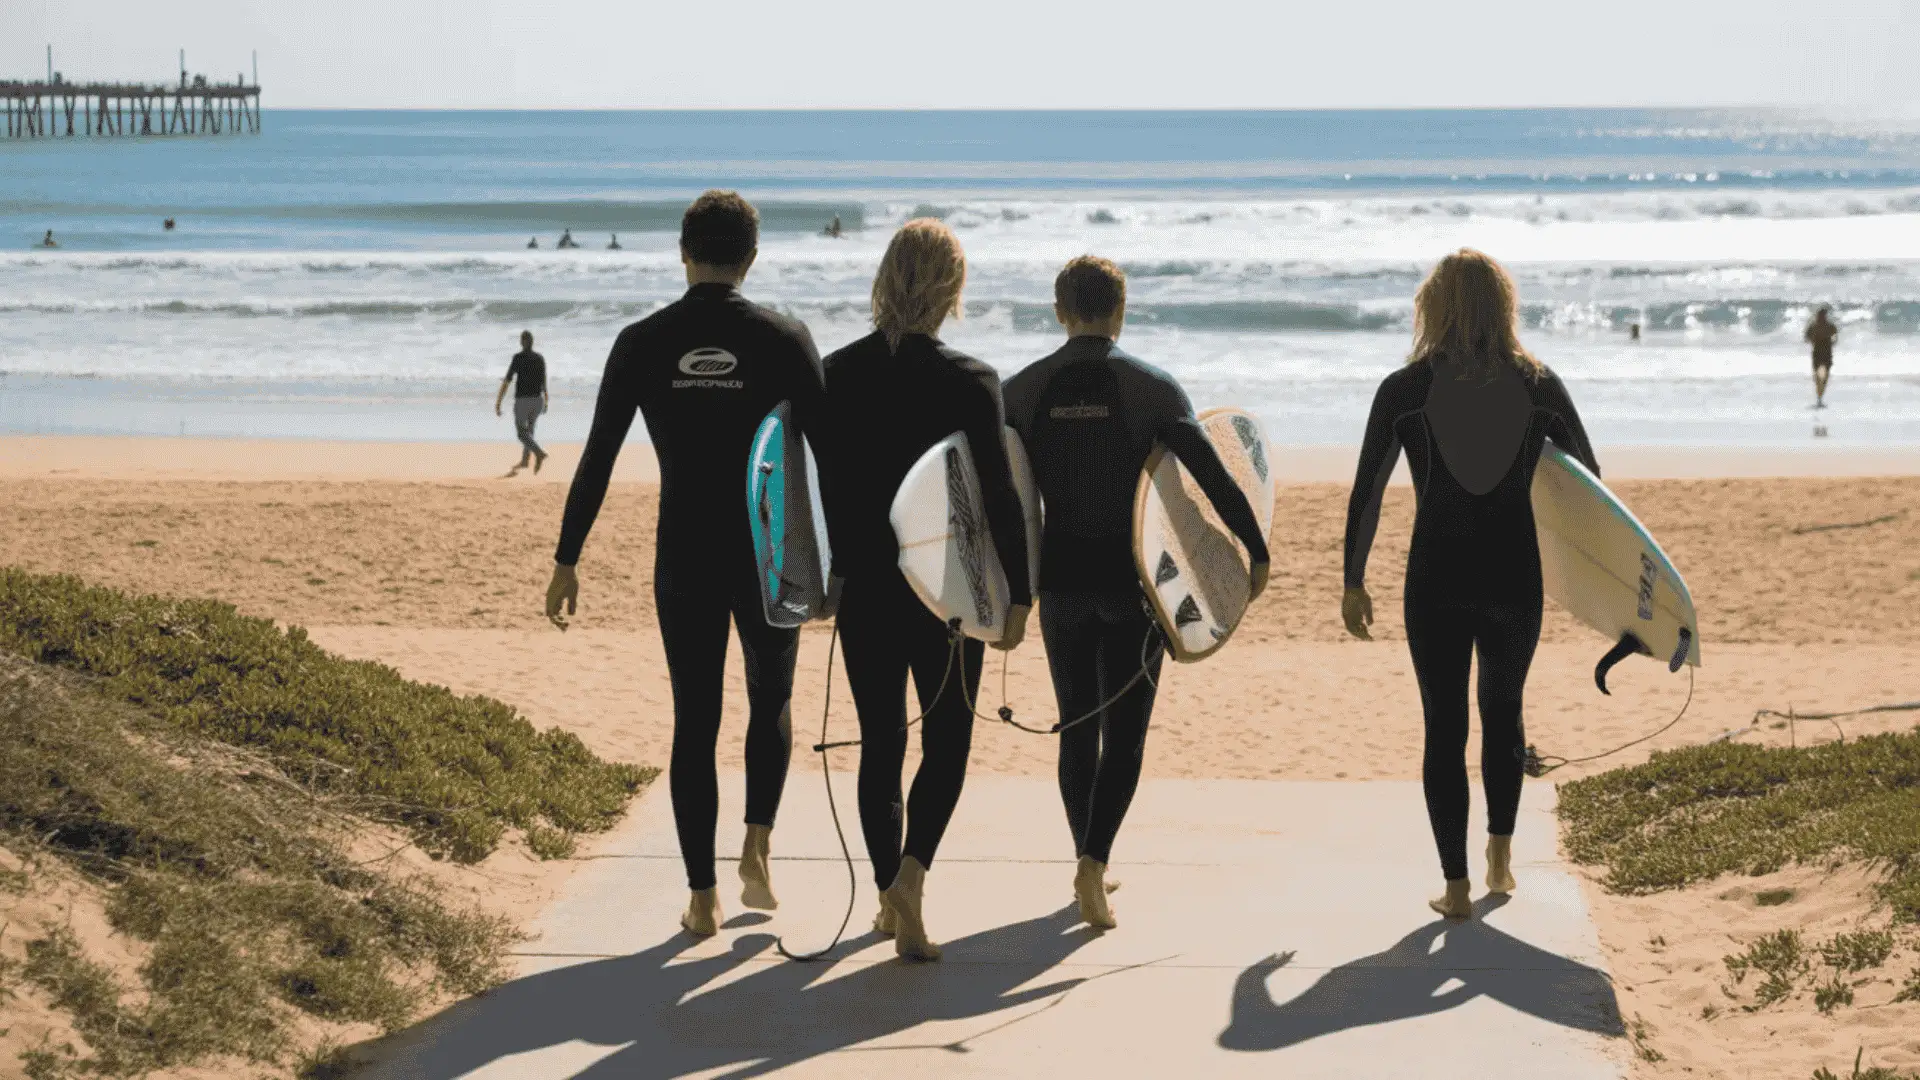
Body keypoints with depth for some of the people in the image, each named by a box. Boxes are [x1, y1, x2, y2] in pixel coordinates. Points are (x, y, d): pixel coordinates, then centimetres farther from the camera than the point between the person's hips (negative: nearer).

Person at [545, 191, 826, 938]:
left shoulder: (641, 344, -3)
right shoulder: (785, 340, -6)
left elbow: (597, 461, -2)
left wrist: (566, 561, 4)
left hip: (684, 561, 1)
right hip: (770, 556, -1)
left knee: (695, 721, 9)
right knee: (771, 703, 21)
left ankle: (702, 897, 9)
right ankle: (757, 847, 4)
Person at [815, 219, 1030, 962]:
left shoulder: (837, 375, -2)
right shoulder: (970, 383, -11)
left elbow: (818, 484, 5)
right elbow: (998, 497, -10)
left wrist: (829, 571, 17)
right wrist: (1016, 593, -2)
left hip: (864, 588, 3)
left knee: (880, 743, 14)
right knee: (947, 741, 9)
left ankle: (889, 899, 20)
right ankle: (911, 869, -14)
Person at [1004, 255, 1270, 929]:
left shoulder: (1023, 390, -1)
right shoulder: (1152, 387, -7)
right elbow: (1212, 475, -11)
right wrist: (1256, 551, -3)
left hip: (1060, 578, 2)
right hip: (1135, 581, -2)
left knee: (1078, 728, 15)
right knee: (1123, 731, 2)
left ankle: (1089, 865, 22)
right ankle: (1093, 861, -16)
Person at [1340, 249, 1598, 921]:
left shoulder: (1405, 389, -5)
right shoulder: (1538, 386, 0)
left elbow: (1365, 494, -5)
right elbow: (1588, 480, 8)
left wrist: (1353, 584, 3)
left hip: (1436, 581, -2)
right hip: (1516, 578, 2)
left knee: (1444, 729, 5)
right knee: (1503, 712, 24)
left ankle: (1455, 888, 5)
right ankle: (1500, 858, 28)